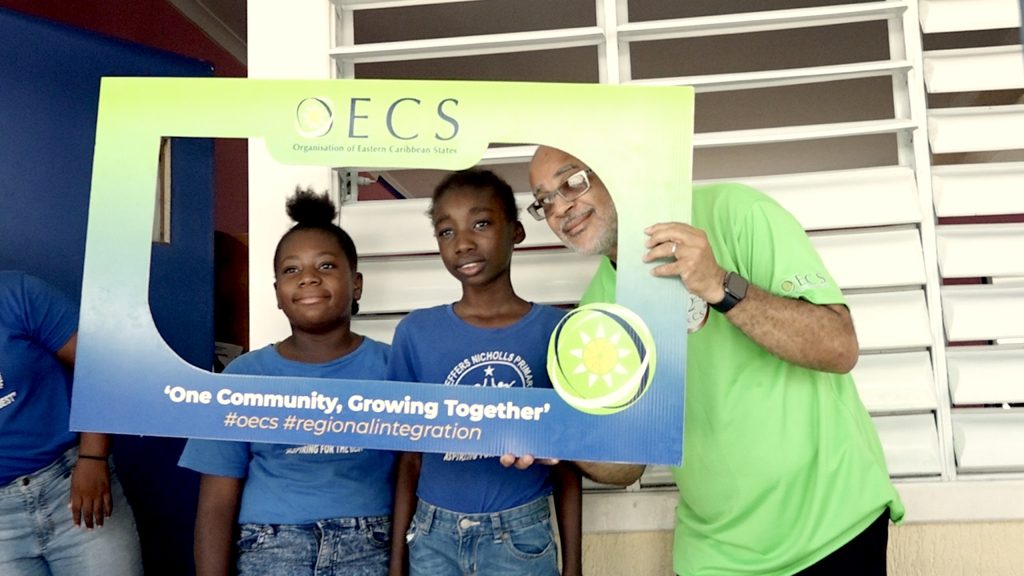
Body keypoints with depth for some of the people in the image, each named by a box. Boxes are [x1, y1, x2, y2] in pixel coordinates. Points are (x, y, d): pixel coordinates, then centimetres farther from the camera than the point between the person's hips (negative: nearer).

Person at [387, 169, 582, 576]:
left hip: (521, 537, -1)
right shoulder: (416, 332, -2)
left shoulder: (556, 329, -5)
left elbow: (566, 462, 0)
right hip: (432, 537, 1)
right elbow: (409, 457, 3)